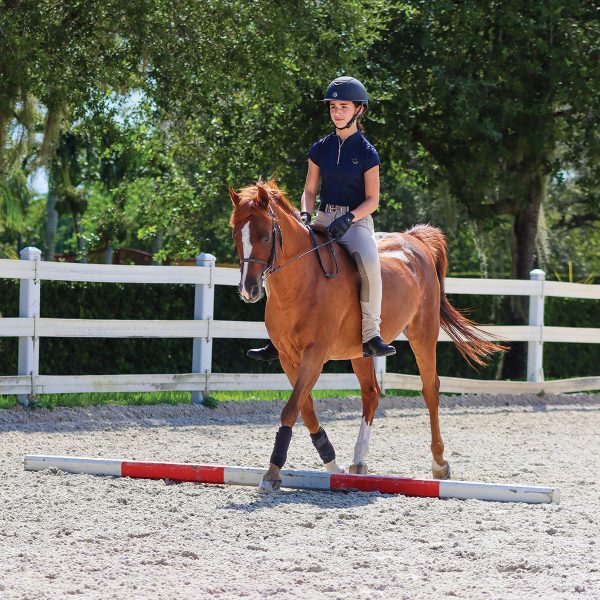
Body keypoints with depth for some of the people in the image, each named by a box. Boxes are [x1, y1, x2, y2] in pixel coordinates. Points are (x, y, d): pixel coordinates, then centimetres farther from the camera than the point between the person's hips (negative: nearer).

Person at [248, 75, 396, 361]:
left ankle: (371, 335, -32)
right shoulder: (320, 148, 9)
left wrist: (348, 219, -21)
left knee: (369, 261, -36)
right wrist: (304, 214, -8)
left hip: (356, 221, -5)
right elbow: (310, 190, 13)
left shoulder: (366, 152, -3)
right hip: (323, 220, 5)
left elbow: (372, 200, -5)